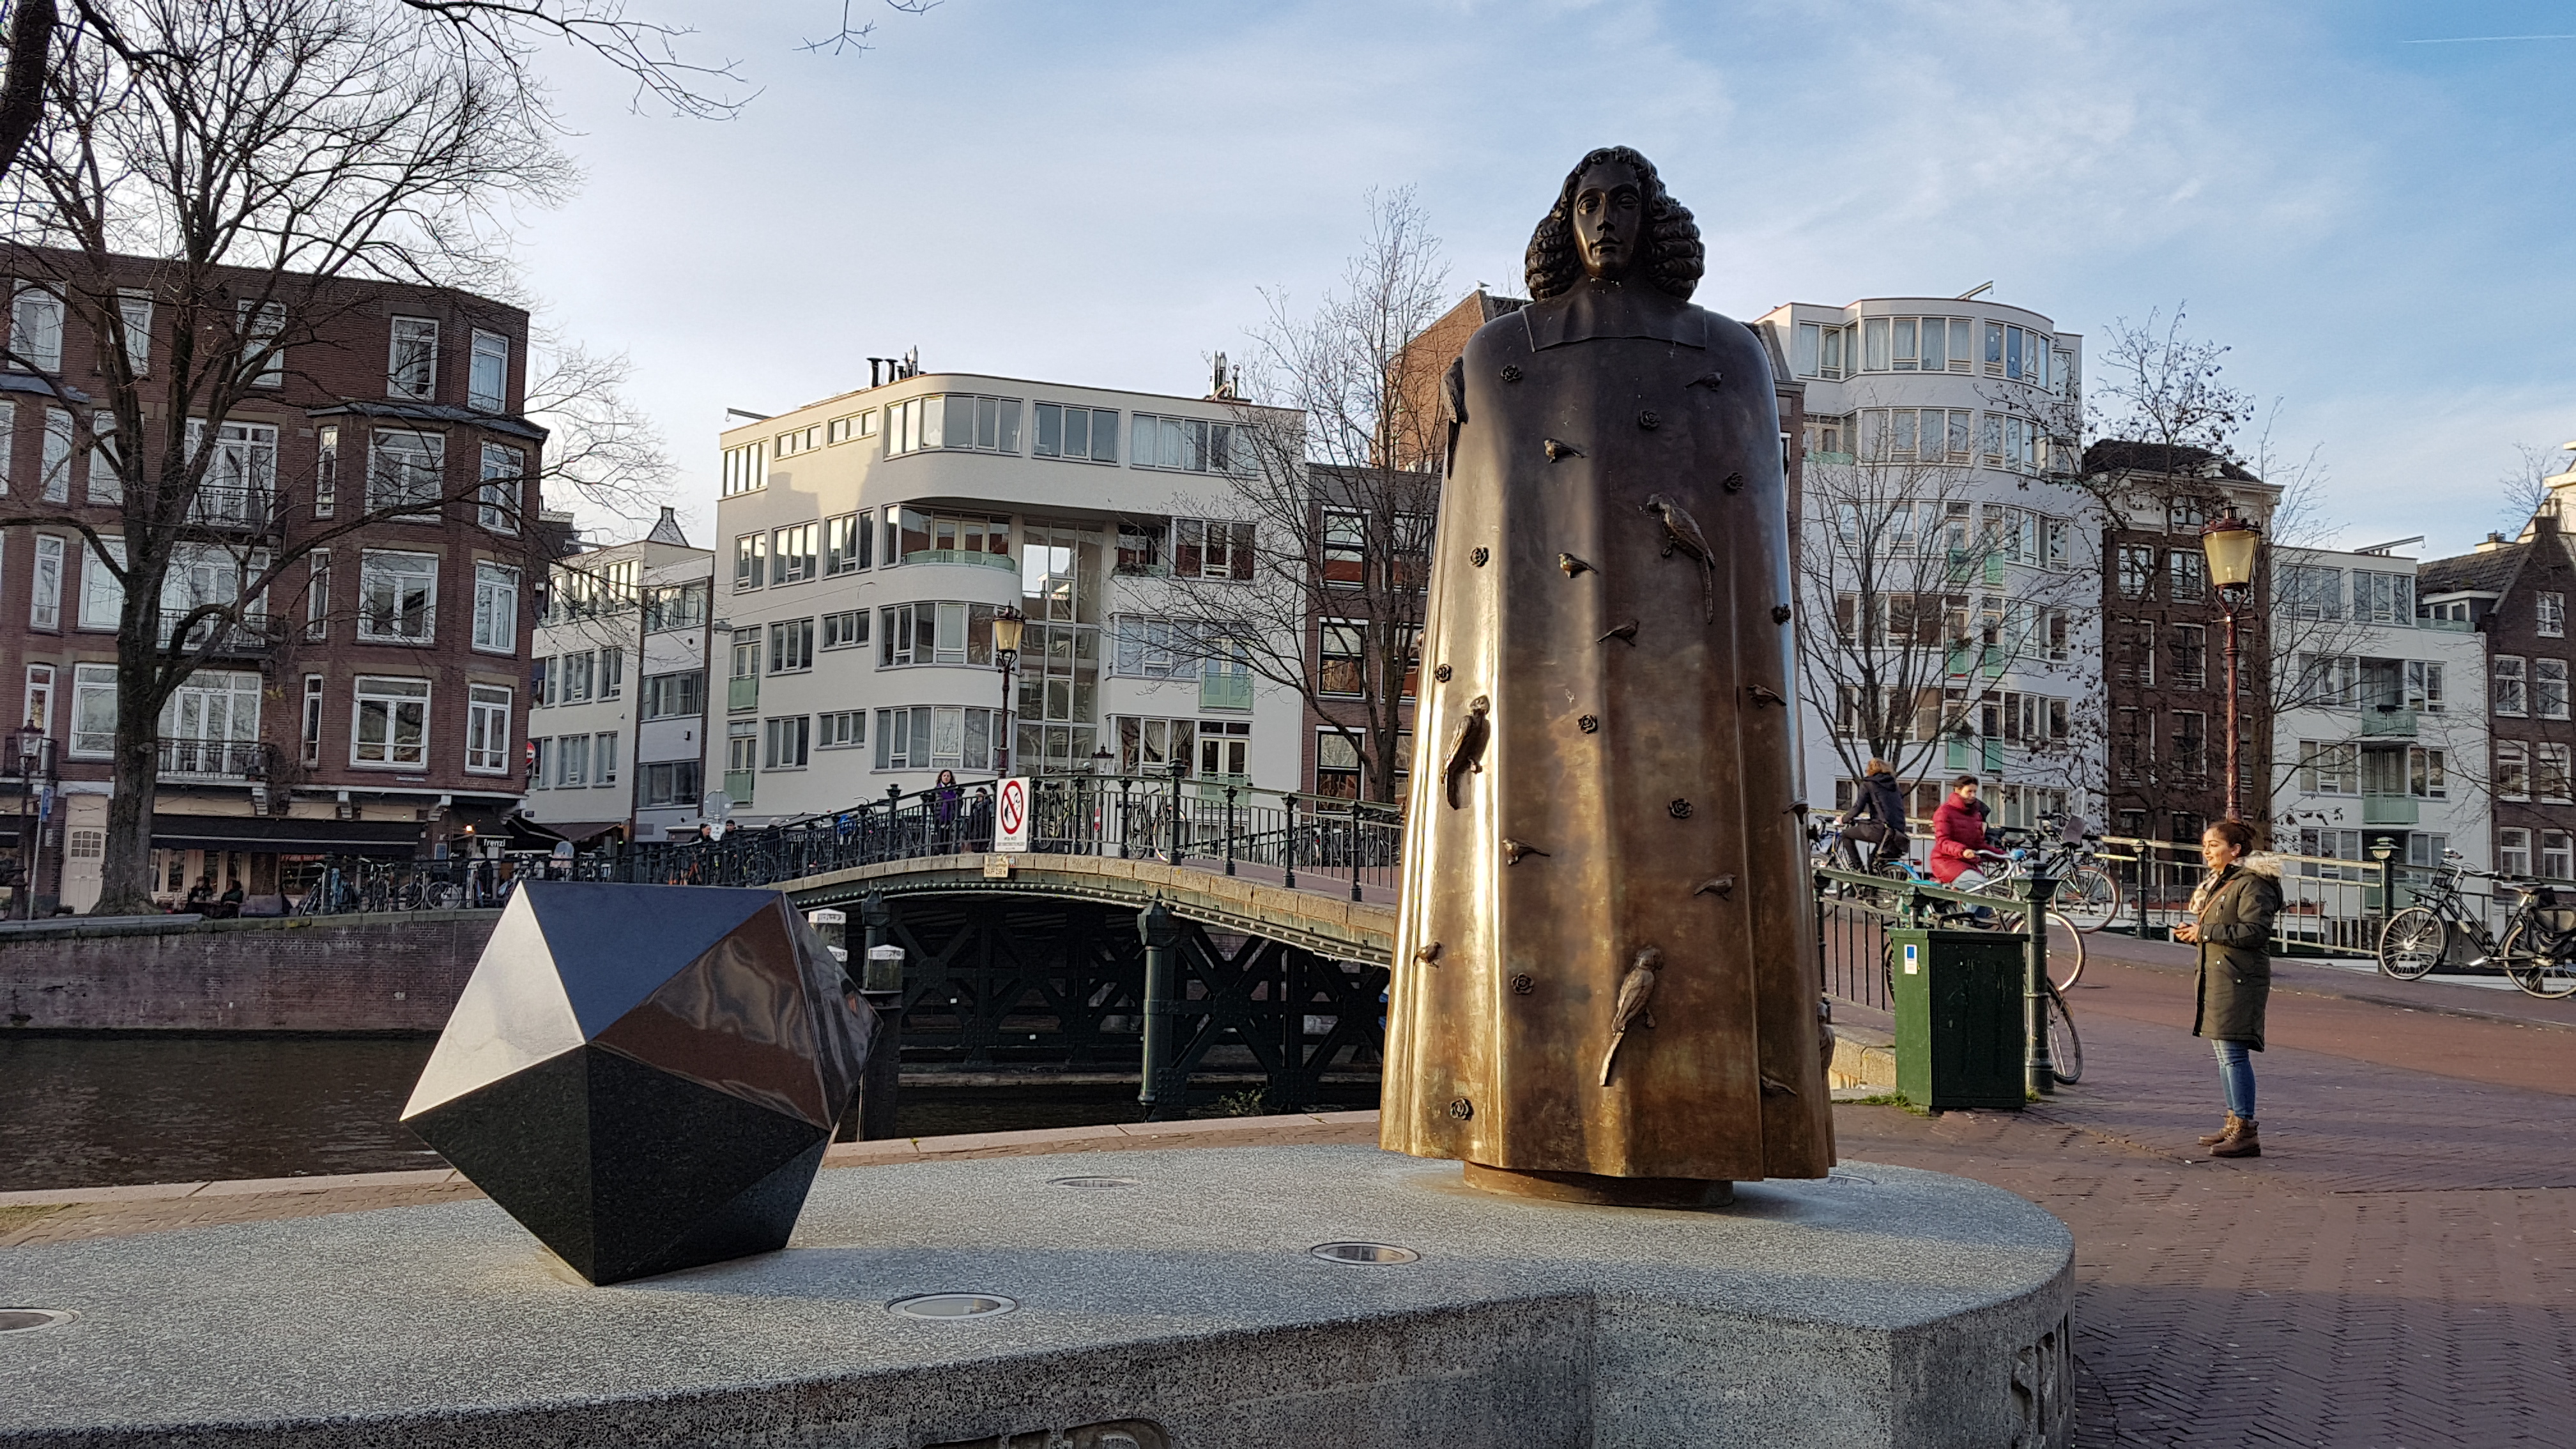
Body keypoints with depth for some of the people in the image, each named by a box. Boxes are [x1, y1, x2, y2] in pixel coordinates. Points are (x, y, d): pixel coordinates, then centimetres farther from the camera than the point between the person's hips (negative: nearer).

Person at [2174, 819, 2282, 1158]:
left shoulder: (2252, 884, -12)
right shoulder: (2218, 883, 19)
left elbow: (2255, 931, -21)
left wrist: (2206, 932, -18)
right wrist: (2193, 930, 8)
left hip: (2239, 980, -10)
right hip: (2216, 976, 10)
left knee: (2233, 1052, -12)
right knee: (2223, 1052, 13)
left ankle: (2246, 1132, -11)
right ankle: (2233, 1123, 21)